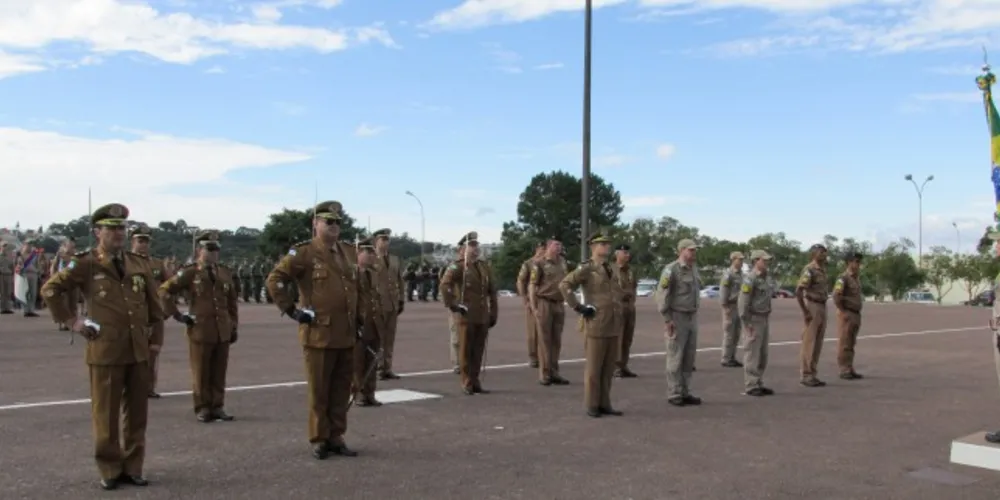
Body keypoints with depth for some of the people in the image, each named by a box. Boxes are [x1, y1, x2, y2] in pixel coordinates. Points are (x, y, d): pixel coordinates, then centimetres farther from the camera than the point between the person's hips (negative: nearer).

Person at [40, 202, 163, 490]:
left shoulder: (139, 264, 10)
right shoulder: (86, 264, -4)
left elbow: (152, 300, 22)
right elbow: (50, 289, -3)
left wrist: (152, 326, 15)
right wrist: (71, 321, -5)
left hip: (139, 350, 4)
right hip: (105, 350, -4)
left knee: (137, 413, 10)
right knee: (106, 414, 4)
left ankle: (133, 468, 21)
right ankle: (110, 470, 17)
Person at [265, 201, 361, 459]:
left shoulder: (349, 252, 12)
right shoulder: (303, 253, -7)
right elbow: (274, 280, -10)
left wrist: (359, 320, 16)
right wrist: (291, 310, -11)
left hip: (347, 335, 6)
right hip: (318, 334, -5)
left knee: (342, 390, 11)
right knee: (319, 391, 4)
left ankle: (336, 437, 22)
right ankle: (319, 440, 16)